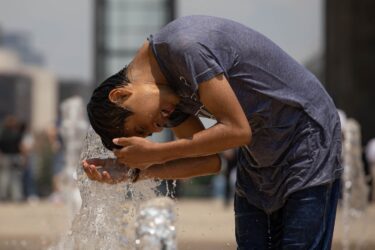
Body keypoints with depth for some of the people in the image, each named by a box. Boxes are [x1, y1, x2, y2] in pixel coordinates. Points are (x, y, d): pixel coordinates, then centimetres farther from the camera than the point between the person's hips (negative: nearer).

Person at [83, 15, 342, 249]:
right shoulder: (170, 85, 1)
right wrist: (138, 170, -12)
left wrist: (155, 153, -20)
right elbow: (210, 160, 0)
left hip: (308, 140, -8)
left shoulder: (185, 47, -26)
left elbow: (236, 130, -27)